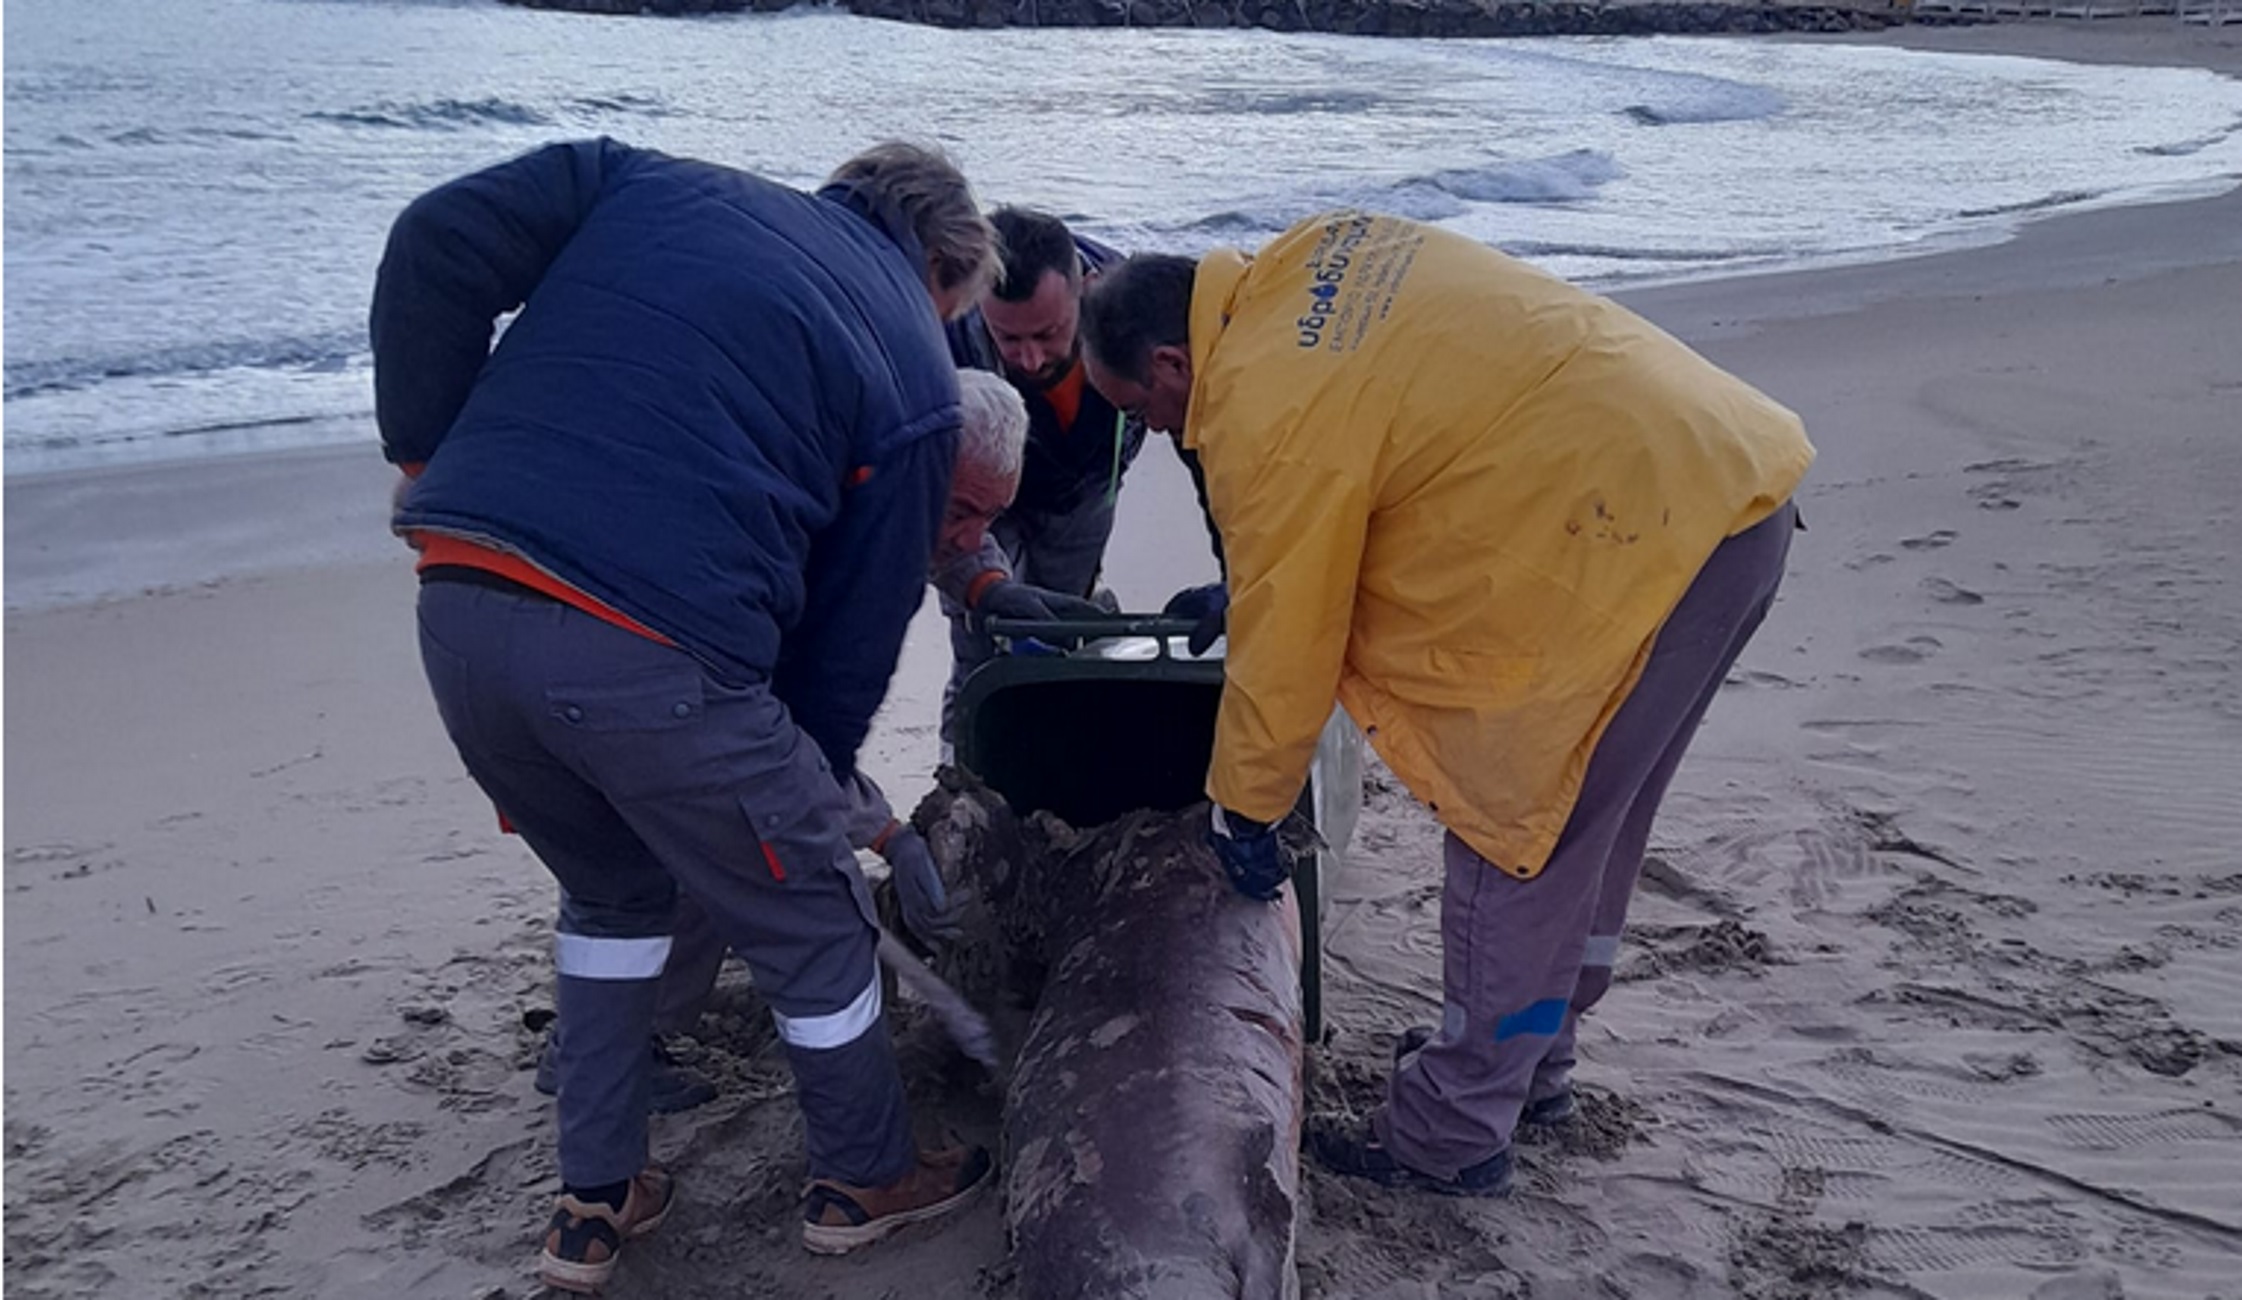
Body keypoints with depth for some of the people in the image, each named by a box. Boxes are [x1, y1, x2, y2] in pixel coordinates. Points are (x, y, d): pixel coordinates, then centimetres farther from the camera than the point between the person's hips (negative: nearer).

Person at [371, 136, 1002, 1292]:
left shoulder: (649, 180, 18)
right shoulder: (914, 373, 8)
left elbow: (435, 249, 8)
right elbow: (862, 614, 9)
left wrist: (428, 452, 15)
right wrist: (815, 776, 21)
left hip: (458, 612, 6)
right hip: (655, 660, -5)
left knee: (610, 892, 30)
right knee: (812, 923, 20)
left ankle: (595, 1204, 39)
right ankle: (863, 1180, 41)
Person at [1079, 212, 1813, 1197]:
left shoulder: (1270, 413, -16)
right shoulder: (1309, 258, 10)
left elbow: (1285, 642, -10)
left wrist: (1241, 809, 6)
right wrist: (1248, 584, 23)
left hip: (1643, 537, -10)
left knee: (1511, 840, 1)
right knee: (1586, 823, 20)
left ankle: (1452, 1137, 15)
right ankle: (1532, 1067, 37)